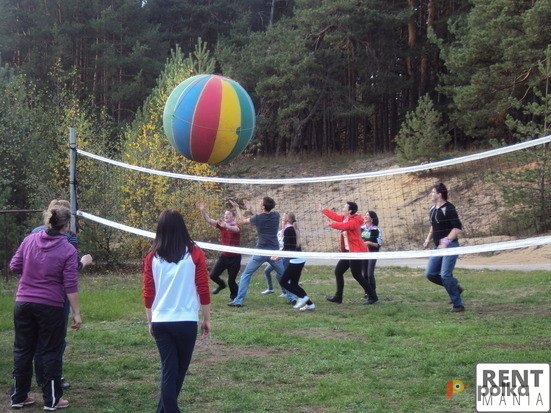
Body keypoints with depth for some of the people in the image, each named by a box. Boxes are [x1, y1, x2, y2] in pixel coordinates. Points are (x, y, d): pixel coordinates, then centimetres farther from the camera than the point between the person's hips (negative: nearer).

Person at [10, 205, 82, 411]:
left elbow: (14, 266, 6)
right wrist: (76, 313, -6)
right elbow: (70, 286, -12)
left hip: (23, 303, 4)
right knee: (50, 352, 7)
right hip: (51, 307, -4)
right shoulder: (68, 250, -11)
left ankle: (18, 396, 24)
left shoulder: (29, 239, 0)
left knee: (23, 350, 14)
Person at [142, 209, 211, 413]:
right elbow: (203, 289, -4)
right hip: (186, 321, -2)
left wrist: (150, 322, 15)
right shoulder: (194, 253, -4)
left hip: (160, 322, 2)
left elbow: (148, 294, 3)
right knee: (179, 370, 16)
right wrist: (207, 319, 5)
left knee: (168, 369, 9)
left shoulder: (152, 256, 1)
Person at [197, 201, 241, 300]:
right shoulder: (221, 224, 1)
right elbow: (208, 220, -9)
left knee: (231, 280, 1)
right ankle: (221, 285, 28)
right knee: (212, 275, -4)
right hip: (224, 256, 4)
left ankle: (234, 295, 30)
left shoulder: (236, 226, -12)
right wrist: (203, 210, -26)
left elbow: (235, 229, -37)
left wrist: (226, 226, -58)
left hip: (235, 257, -4)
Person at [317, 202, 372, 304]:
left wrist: (331, 224, -21)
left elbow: (344, 226, -33)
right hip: (348, 251, 10)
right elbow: (335, 216, 22)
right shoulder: (344, 218, 9)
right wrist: (323, 210, 30)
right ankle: (338, 297, 20)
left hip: (356, 251, -10)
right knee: (338, 271, 12)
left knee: (357, 275, -9)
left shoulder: (355, 221, -17)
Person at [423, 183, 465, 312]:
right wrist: (428, 239, 14)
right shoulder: (432, 209, 13)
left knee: (445, 275, -13)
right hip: (439, 248, 9)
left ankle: (458, 305, -2)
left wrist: (446, 241, -25)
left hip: (450, 247, -9)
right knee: (430, 274, 4)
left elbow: (458, 228, -19)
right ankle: (455, 288, 21)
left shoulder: (448, 209, -13)